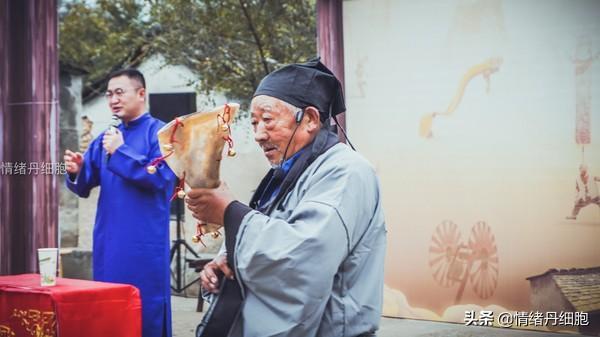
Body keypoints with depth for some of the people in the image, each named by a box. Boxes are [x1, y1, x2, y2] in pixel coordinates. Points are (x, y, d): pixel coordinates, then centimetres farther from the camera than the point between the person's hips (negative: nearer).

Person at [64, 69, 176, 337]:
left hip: (145, 245, -6)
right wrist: (76, 172, -10)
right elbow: (85, 187, 12)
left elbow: (162, 177, -18)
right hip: (108, 243, 6)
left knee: (146, 314, 0)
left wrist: (121, 152, -15)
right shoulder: (104, 139, 14)